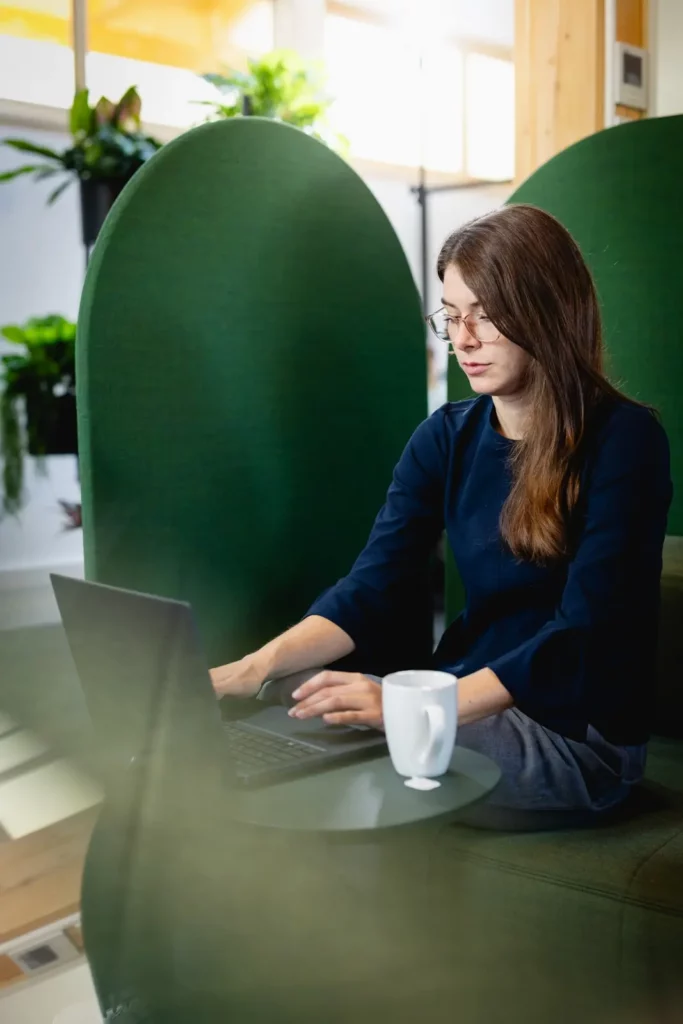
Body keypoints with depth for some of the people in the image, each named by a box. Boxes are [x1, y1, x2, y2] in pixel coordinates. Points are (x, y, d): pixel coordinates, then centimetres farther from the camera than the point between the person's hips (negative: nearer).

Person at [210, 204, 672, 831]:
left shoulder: (622, 439, -12)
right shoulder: (448, 438, 5)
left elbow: (582, 632, -20)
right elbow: (370, 589, -5)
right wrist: (259, 665, -23)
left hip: (578, 736, -5)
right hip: (469, 703, 5)